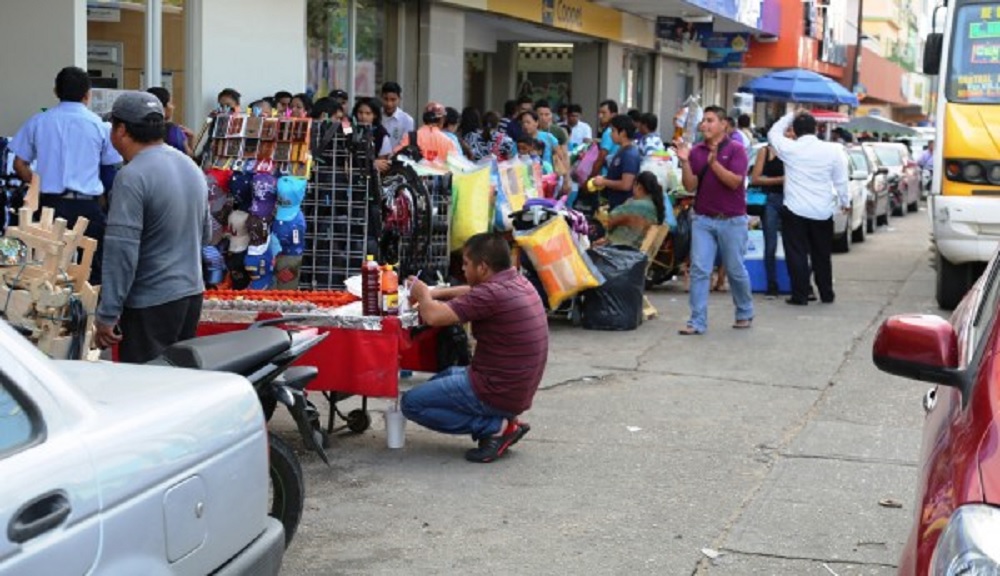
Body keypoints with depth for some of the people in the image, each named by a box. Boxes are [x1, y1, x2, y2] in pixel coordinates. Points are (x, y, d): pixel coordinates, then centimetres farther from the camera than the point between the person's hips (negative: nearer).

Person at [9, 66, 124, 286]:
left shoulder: (38, 122, 6)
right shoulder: (99, 125, 2)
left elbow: (20, 165, 8)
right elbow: (115, 167, 4)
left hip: (50, 204, 2)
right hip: (87, 205, -2)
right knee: (93, 269, 3)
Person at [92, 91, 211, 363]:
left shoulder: (132, 177, -17)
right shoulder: (191, 166, 11)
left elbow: (121, 250, -21)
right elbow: (205, 234, 20)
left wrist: (107, 315, -18)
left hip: (150, 304, -9)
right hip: (192, 293, 9)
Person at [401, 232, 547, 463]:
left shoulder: (494, 294, -24)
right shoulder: (518, 282, 5)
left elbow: (434, 316, -25)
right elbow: (474, 293, 25)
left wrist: (423, 295, -3)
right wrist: (435, 293, 13)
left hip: (497, 394, -10)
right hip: (518, 390, 10)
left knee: (412, 403, -2)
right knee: (440, 379, 29)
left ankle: (496, 427, -6)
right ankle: (505, 420, 11)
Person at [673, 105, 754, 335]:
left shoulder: (735, 150, -5)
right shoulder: (696, 151, 4)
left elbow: (735, 182, -16)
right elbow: (690, 186, -2)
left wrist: (713, 162, -25)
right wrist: (685, 161, -16)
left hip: (732, 219, -2)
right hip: (703, 219, 3)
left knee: (736, 270, 10)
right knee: (699, 270, -5)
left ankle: (745, 313, 31)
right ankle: (697, 321, -3)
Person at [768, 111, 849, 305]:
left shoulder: (789, 148, -9)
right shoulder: (833, 150, -4)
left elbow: (773, 133, 12)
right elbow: (841, 180, 4)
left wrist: (791, 116, 16)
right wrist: (845, 202, 18)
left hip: (794, 210, -2)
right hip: (822, 211, 2)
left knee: (796, 254, 4)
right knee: (822, 255, 15)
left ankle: (800, 295, 2)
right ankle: (826, 294, 22)